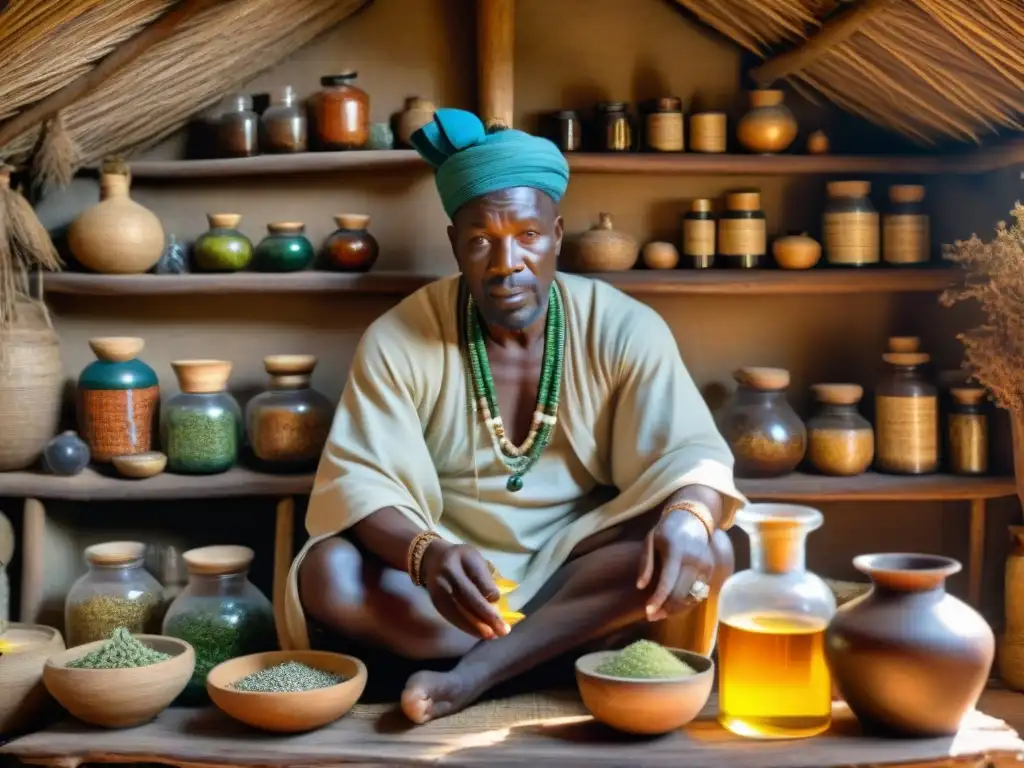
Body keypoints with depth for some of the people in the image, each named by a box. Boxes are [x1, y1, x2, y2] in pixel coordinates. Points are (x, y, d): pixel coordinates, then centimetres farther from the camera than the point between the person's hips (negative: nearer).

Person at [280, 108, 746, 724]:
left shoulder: (624, 328, -6)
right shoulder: (397, 340, -8)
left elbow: (690, 450, -11)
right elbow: (358, 480, -15)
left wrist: (688, 516, -37)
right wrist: (426, 554, -37)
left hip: (580, 576, 1)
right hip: (449, 578, -1)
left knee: (706, 550, -28)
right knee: (327, 574, -29)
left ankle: (470, 674, -28)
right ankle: (546, 657, -23)